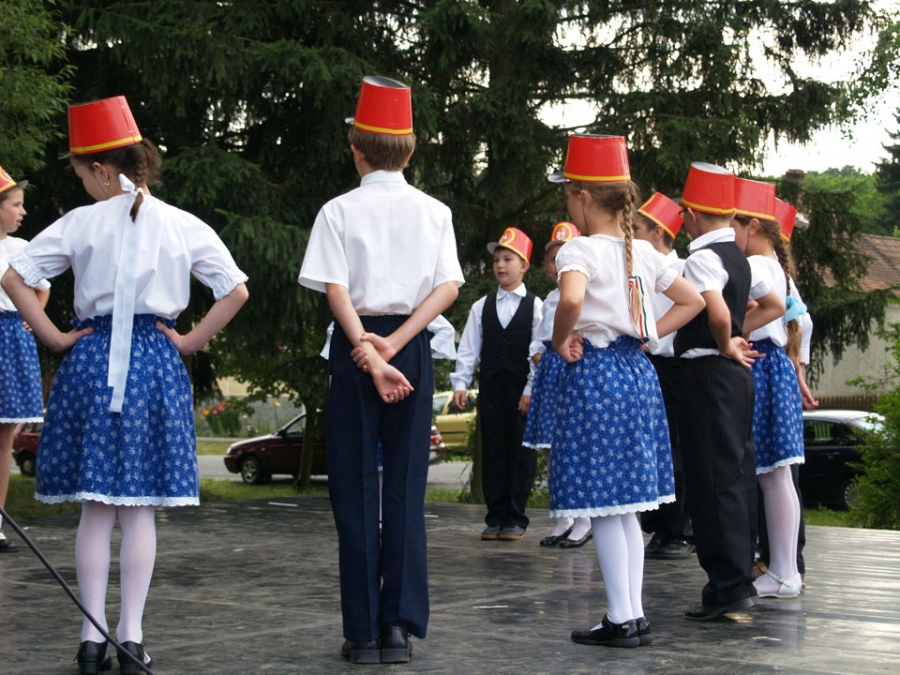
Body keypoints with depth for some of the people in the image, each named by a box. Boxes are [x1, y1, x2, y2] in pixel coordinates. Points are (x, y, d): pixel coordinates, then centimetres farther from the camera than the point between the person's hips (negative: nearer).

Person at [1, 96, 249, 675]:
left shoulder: (81, 223, -2)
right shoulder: (183, 226, 0)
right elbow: (237, 291, -3)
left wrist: (56, 337, 2)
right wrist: (190, 341, 2)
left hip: (92, 360, 0)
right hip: (156, 363, 0)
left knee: (96, 508, 7)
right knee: (141, 508, 6)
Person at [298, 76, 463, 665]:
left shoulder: (339, 211, -1)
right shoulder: (434, 211, 6)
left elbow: (336, 291, -11)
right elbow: (449, 288, -4)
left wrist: (369, 353, -16)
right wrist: (393, 345, -10)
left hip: (355, 345, -2)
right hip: (414, 348, 2)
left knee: (355, 490, 3)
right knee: (406, 489, 6)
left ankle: (363, 632, 5)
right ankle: (400, 627, 4)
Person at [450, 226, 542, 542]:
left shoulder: (535, 306, 1)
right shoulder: (482, 306, 11)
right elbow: (468, 348, 9)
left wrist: (531, 390, -10)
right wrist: (460, 383, -1)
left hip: (522, 391, -3)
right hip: (490, 387, 3)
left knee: (522, 451, 0)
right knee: (492, 451, 4)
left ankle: (516, 518, 5)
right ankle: (496, 516, 10)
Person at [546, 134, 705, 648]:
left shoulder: (580, 250, -12)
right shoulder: (644, 252, 10)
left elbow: (571, 298, -33)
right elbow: (693, 300, 18)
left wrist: (561, 340, -16)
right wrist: (651, 334, 13)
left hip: (595, 374, -7)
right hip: (639, 371, 7)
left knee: (603, 505, -1)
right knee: (625, 506, 14)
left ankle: (622, 619, 2)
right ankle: (635, 614, 16)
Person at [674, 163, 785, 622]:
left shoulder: (703, 258, -15)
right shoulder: (738, 256, 13)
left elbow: (718, 313, -30)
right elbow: (774, 307, 24)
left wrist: (725, 344, -12)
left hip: (708, 373, -9)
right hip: (736, 376, 9)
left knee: (712, 480, -7)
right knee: (737, 475, 14)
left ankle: (728, 587, -7)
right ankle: (741, 578, 21)